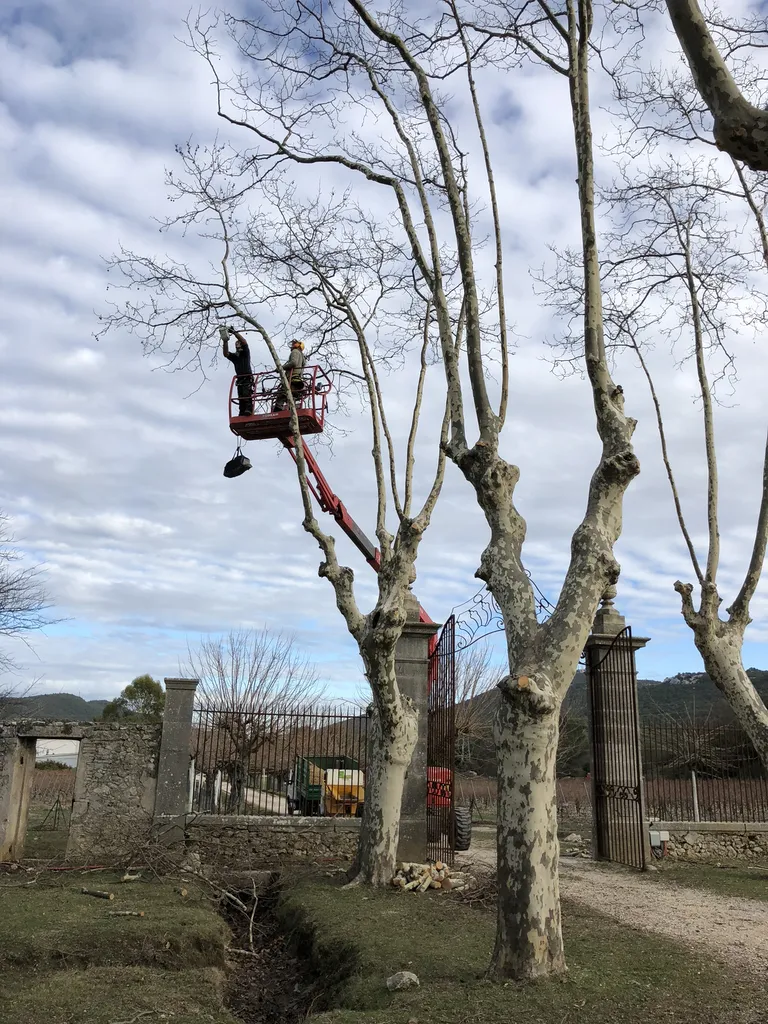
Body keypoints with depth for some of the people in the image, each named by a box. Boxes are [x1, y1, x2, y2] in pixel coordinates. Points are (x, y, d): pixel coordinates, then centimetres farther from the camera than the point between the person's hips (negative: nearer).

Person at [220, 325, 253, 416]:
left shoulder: (245, 353, 7)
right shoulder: (234, 356, 18)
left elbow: (244, 342, -9)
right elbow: (225, 354, 0)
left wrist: (234, 332, -14)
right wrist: (225, 341, -10)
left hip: (248, 377, -5)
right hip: (240, 379, 6)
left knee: (247, 394, -21)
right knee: (240, 397, -1)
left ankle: (249, 409, -29)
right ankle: (242, 413, -3)